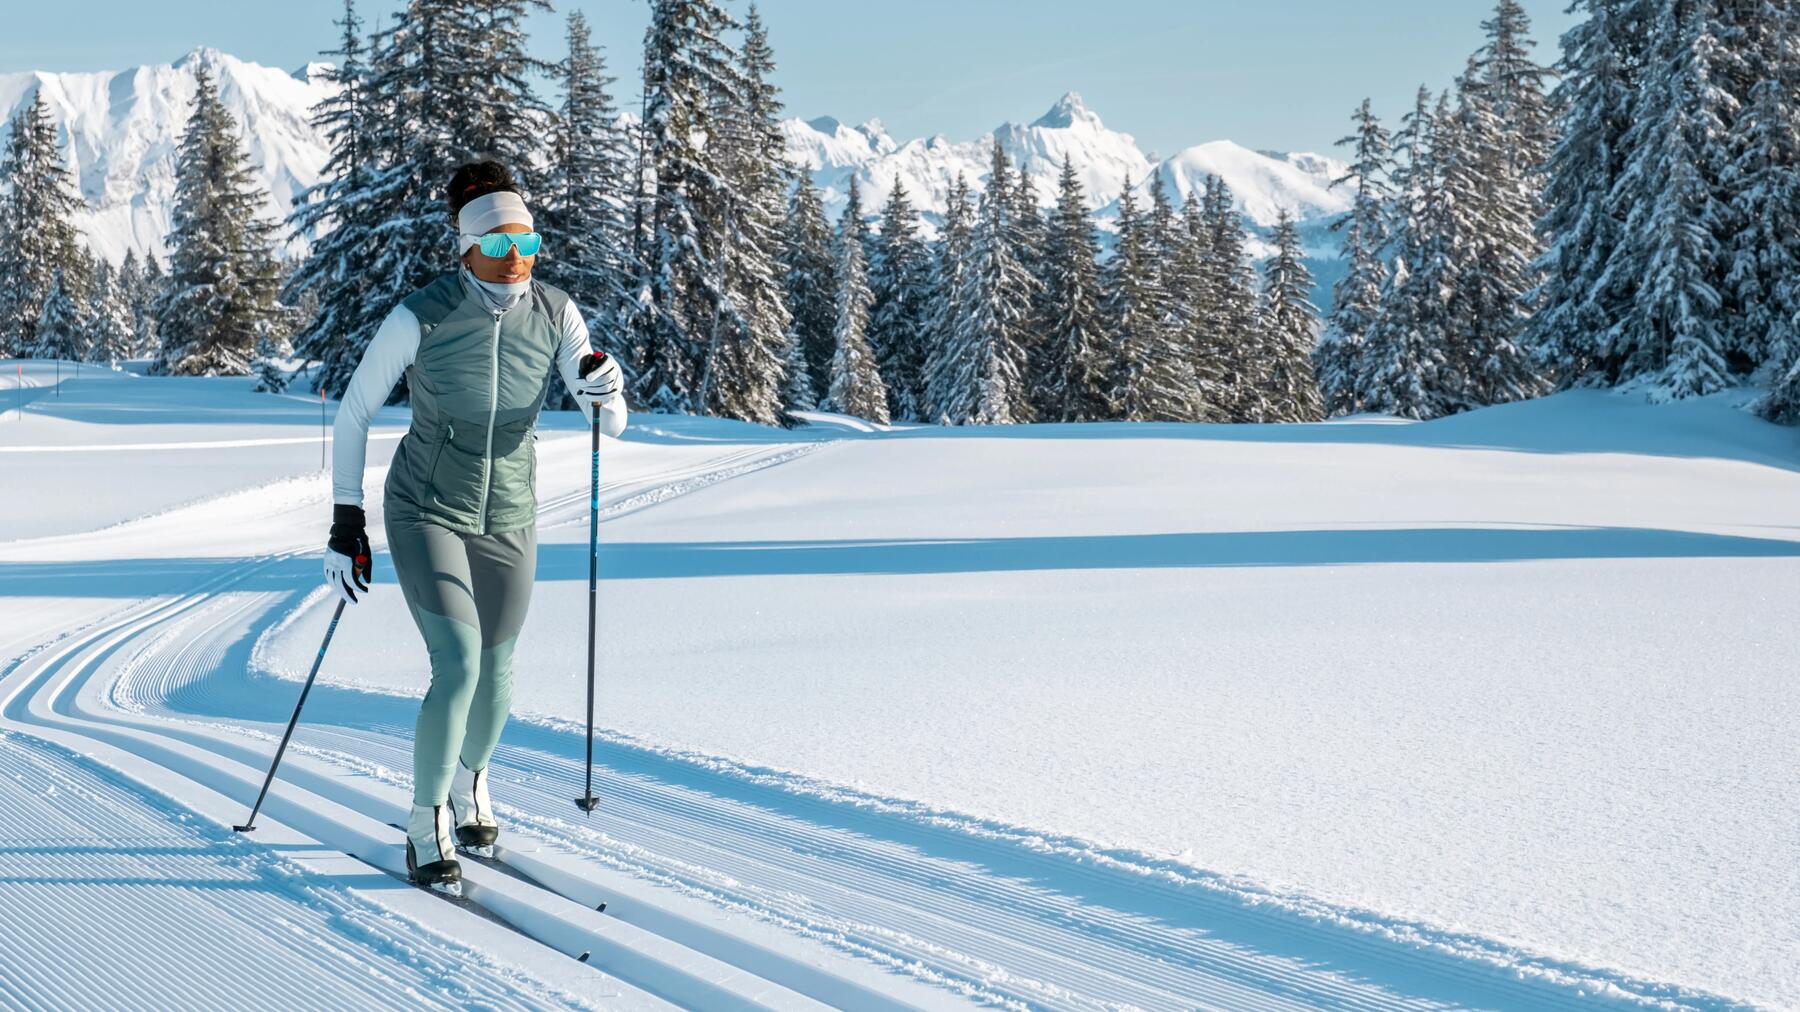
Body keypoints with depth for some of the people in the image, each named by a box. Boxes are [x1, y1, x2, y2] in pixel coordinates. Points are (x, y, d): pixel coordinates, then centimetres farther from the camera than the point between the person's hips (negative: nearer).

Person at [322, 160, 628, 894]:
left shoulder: (555, 313, -12)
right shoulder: (420, 318, -20)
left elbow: (610, 427, -8)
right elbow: (354, 412, -8)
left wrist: (605, 394, -32)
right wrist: (345, 523, -9)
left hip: (509, 518, 4)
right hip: (426, 511, -4)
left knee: (495, 674, 14)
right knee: (457, 666, -17)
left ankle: (471, 783, 45)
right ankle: (425, 825, 3)